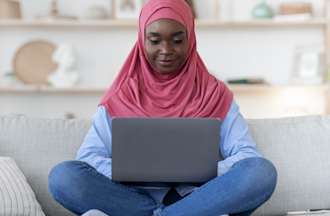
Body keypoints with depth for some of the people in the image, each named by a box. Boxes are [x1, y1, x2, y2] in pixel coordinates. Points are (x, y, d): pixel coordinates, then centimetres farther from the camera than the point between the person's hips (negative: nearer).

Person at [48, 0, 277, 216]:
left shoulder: (214, 93, 9)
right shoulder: (120, 97, 10)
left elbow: (248, 155, -1)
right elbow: (88, 156, 0)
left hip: (198, 196, 0)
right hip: (135, 196, 1)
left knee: (262, 172, -28)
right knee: (63, 176, -25)